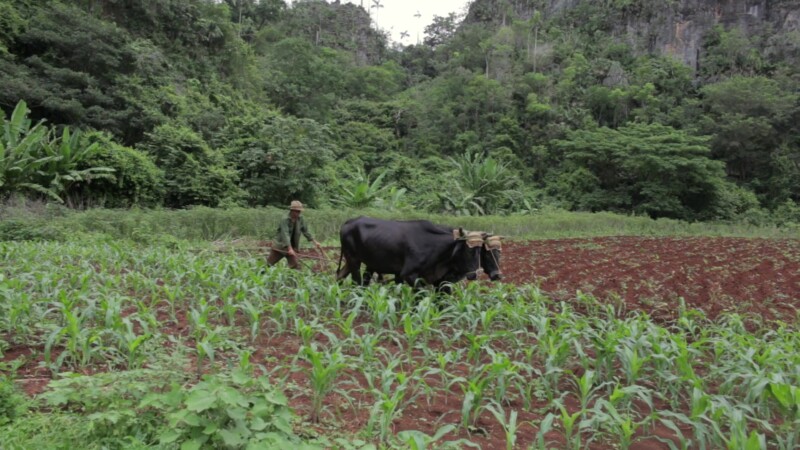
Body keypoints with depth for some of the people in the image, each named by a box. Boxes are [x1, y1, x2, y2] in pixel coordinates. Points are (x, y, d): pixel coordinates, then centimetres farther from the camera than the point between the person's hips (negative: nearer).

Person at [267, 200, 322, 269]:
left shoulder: (300, 220, -2)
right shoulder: (285, 221, -20)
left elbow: (305, 231, 6)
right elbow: (285, 235, -31)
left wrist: (314, 241, -2)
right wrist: (290, 249, -42)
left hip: (292, 248, 4)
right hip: (279, 247, -4)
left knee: (295, 266, -6)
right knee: (268, 264, 3)